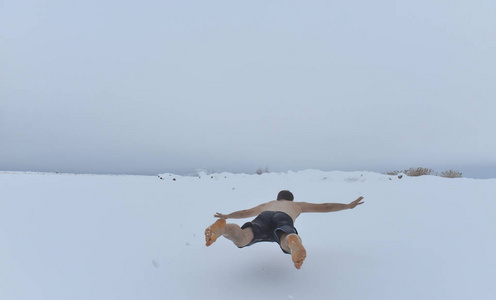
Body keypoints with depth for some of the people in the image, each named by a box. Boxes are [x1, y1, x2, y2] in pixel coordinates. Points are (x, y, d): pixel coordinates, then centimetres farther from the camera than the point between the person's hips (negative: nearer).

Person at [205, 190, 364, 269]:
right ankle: (293, 241, -70)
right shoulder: (297, 205, 48)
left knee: (240, 239, -27)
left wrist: (225, 216, 77)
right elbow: (324, 207, 50)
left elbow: (243, 213, 60)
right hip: (283, 220, -2)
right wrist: (348, 205, 63)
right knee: (291, 246, -33)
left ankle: (221, 227, -58)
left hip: (263, 218, 2)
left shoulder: (266, 204, 51)